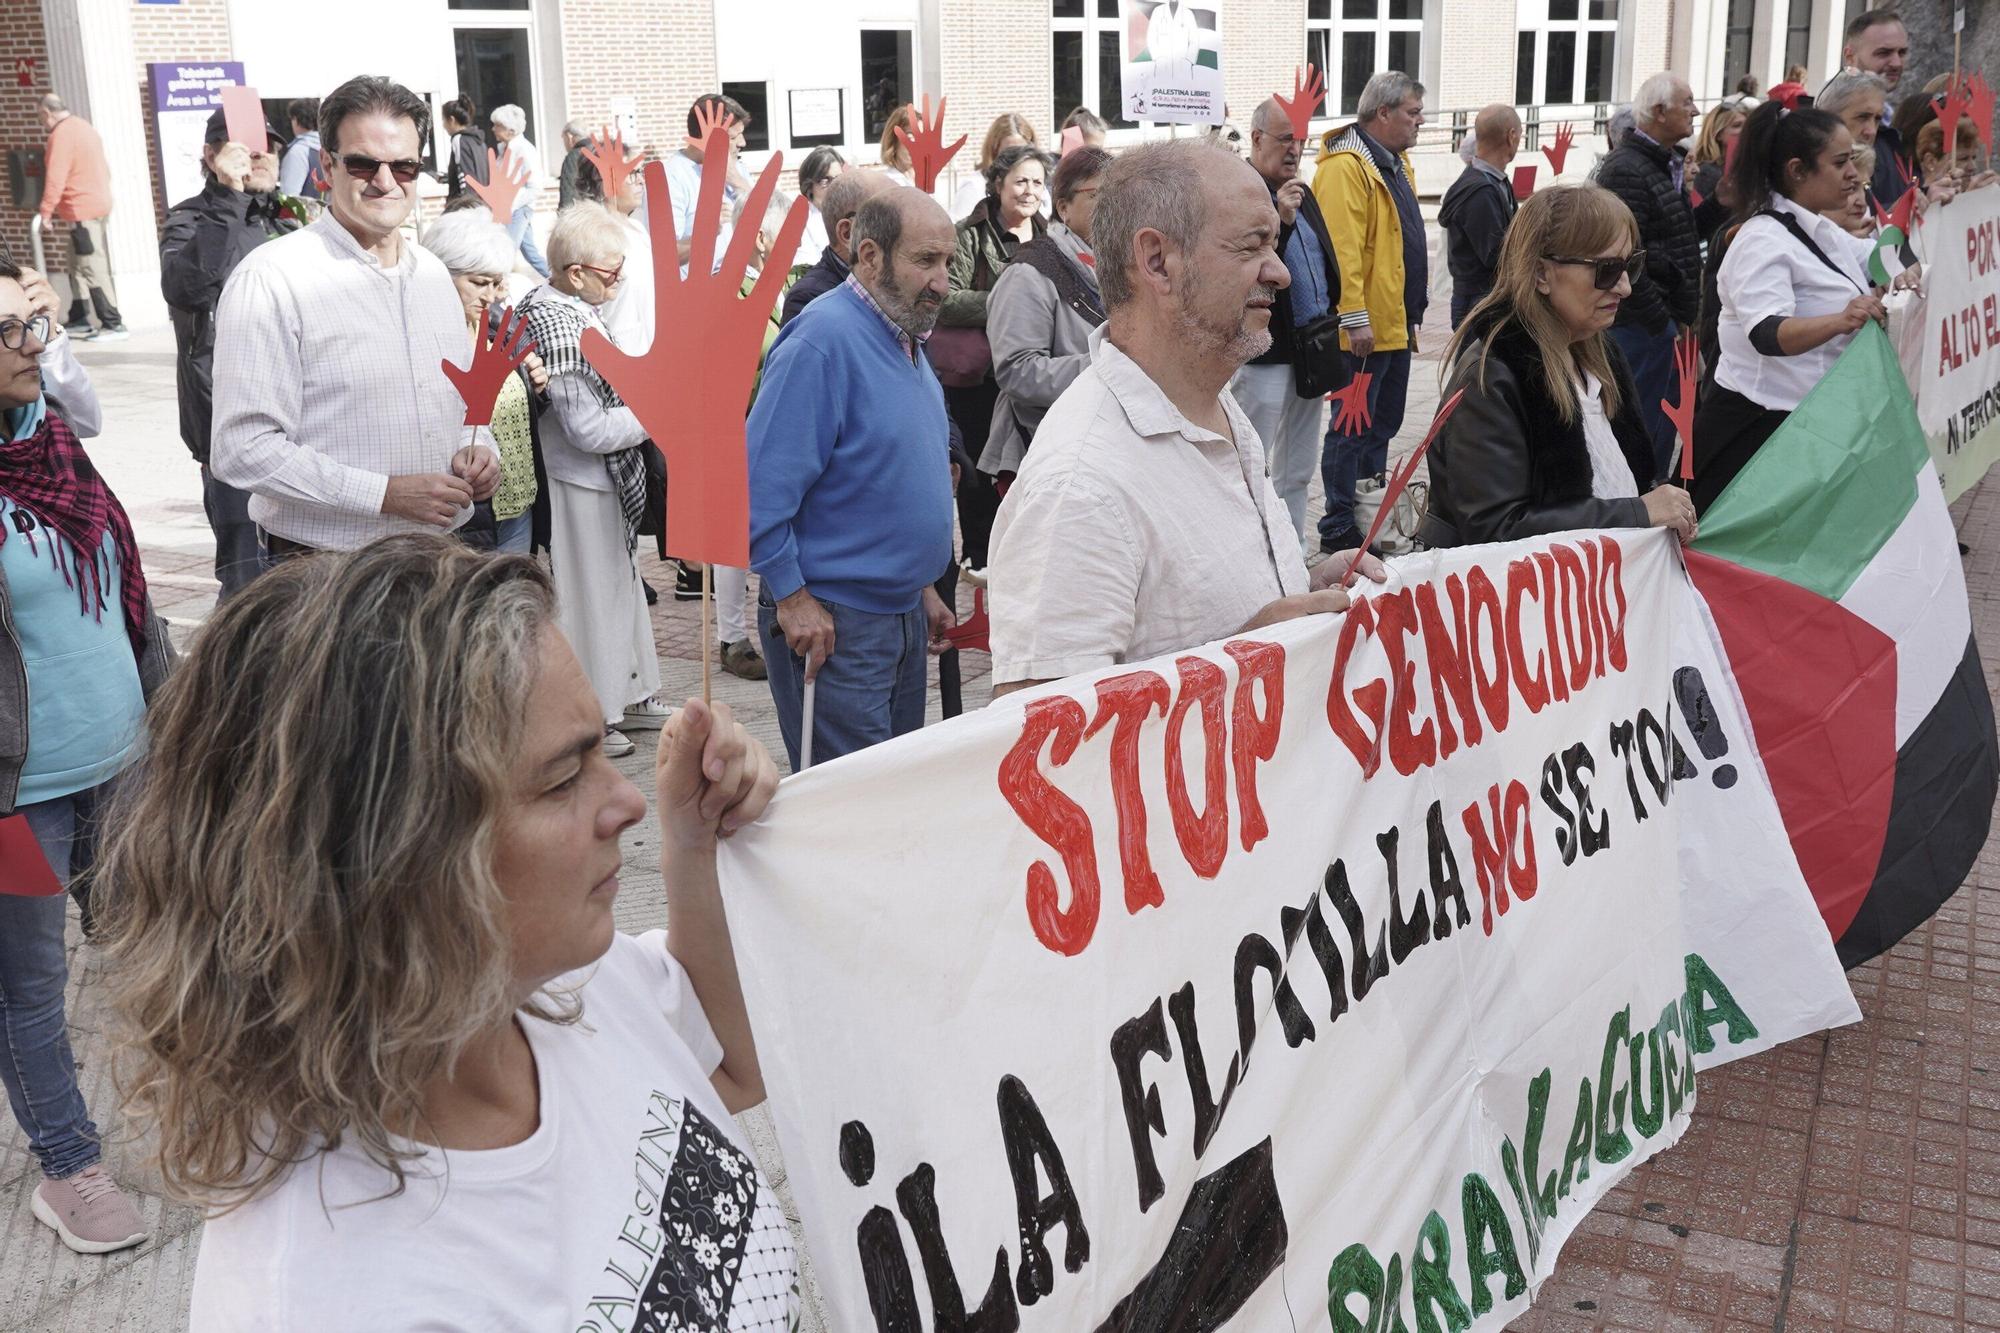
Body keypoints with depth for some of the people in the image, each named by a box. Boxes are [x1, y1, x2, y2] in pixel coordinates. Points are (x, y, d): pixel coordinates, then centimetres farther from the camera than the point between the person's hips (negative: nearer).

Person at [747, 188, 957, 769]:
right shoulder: (822, 341, -19)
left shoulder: (906, 339, 11)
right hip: (831, 624, -9)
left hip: (903, 611, 9)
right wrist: (793, 599, -20)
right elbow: (763, 484, -22)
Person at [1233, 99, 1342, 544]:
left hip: (1309, 352, 9)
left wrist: (1329, 316, 18)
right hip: (1264, 354, -9)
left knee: (1297, 472, 16)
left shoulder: (1299, 191, 15)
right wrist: (1280, 221, -28)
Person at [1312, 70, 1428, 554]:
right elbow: (1341, 249, -23)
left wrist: (1412, 310, 20)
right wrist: (1355, 318, -26)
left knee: (1382, 426, 17)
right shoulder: (1346, 167, -16)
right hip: (1366, 328, -10)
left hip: (1397, 325, 10)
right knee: (1354, 429, -3)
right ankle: (1338, 530, 4)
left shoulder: (1395, 162, 16)